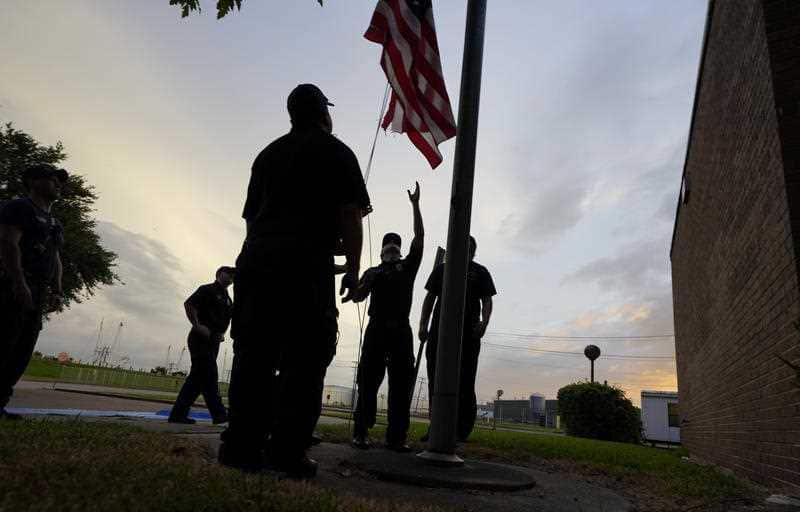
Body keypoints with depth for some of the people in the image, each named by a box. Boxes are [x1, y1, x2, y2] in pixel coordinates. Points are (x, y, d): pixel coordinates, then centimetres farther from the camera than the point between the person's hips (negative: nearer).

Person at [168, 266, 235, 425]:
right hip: (201, 338, -8)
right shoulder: (207, 290, 0)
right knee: (209, 375, -12)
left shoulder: (227, 299, 22)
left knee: (198, 376, 6)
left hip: (214, 341, 8)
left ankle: (178, 413, 10)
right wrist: (198, 326, -19)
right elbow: (189, 304, -12)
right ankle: (219, 414, -14)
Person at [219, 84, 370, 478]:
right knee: (305, 357, -4)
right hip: (305, 265, -6)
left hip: (255, 260, 6)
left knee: (254, 356, 4)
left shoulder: (268, 154, 25)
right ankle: (286, 452, -7)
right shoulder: (336, 152, 8)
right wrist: (353, 268, 0)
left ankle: (241, 447, 3)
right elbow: (350, 215, -2)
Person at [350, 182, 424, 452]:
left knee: (402, 382, -4)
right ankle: (361, 432, 1)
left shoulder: (408, 266, 18)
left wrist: (415, 204, 5)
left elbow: (419, 237, 9)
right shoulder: (373, 272, 18)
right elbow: (357, 297, 9)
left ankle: (396, 436, -1)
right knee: (368, 379, -3)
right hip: (377, 328, 0)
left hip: (401, 329, 1)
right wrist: (368, 282, -10)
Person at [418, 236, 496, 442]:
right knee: (436, 380, 2)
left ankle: (461, 431, 0)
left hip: (468, 333, -2)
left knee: (464, 383, -4)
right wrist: (423, 325, 4)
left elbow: (487, 301, 6)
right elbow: (430, 297, 15)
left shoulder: (480, 272, 14)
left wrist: (484, 321, -14)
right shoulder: (442, 269, 18)